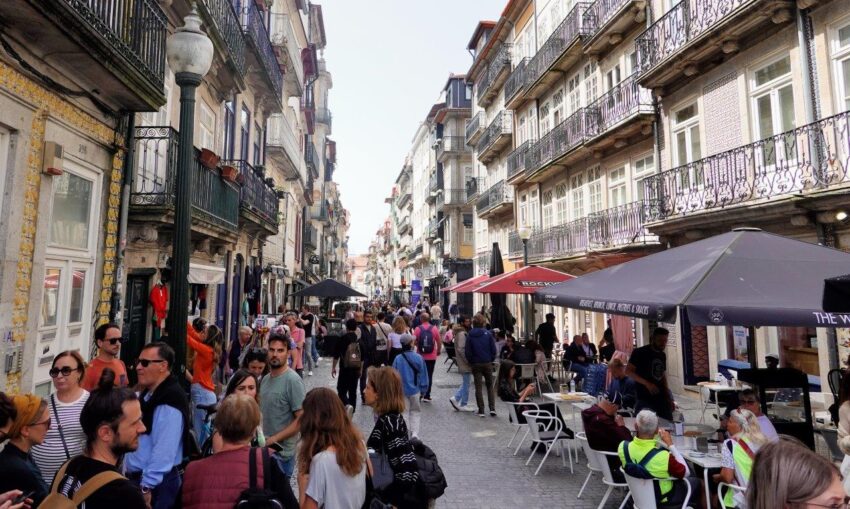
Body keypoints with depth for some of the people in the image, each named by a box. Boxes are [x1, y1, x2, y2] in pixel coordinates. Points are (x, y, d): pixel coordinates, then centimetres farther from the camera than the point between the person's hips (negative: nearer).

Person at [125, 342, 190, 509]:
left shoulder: (169, 402, -23)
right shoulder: (147, 395, 9)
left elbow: (163, 451, -25)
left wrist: (146, 488, -22)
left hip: (156, 484, -9)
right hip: (136, 477, 9)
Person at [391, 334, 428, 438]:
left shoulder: (398, 359, -13)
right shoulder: (419, 358, -11)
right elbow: (423, 375, -3)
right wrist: (423, 389, 8)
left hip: (402, 391, 0)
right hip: (415, 390, 1)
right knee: (415, 412, 15)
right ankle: (415, 433, 6)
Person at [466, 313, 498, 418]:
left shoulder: (470, 335, -6)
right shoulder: (488, 334, -6)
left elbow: (467, 351, -6)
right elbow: (493, 349, -5)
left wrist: (470, 362, 7)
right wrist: (491, 360, 8)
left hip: (476, 364, 0)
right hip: (487, 363, 1)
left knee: (478, 387, 6)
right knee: (490, 386, 13)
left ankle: (481, 410, 7)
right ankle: (492, 408, 5)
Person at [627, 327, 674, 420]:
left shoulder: (662, 355, 12)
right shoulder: (640, 352, -8)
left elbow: (663, 376, 19)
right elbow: (628, 371, -13)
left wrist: (668, 397, 12)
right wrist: (647, 383, -21)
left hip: (661, 398, 7)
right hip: (644, 399, -6)